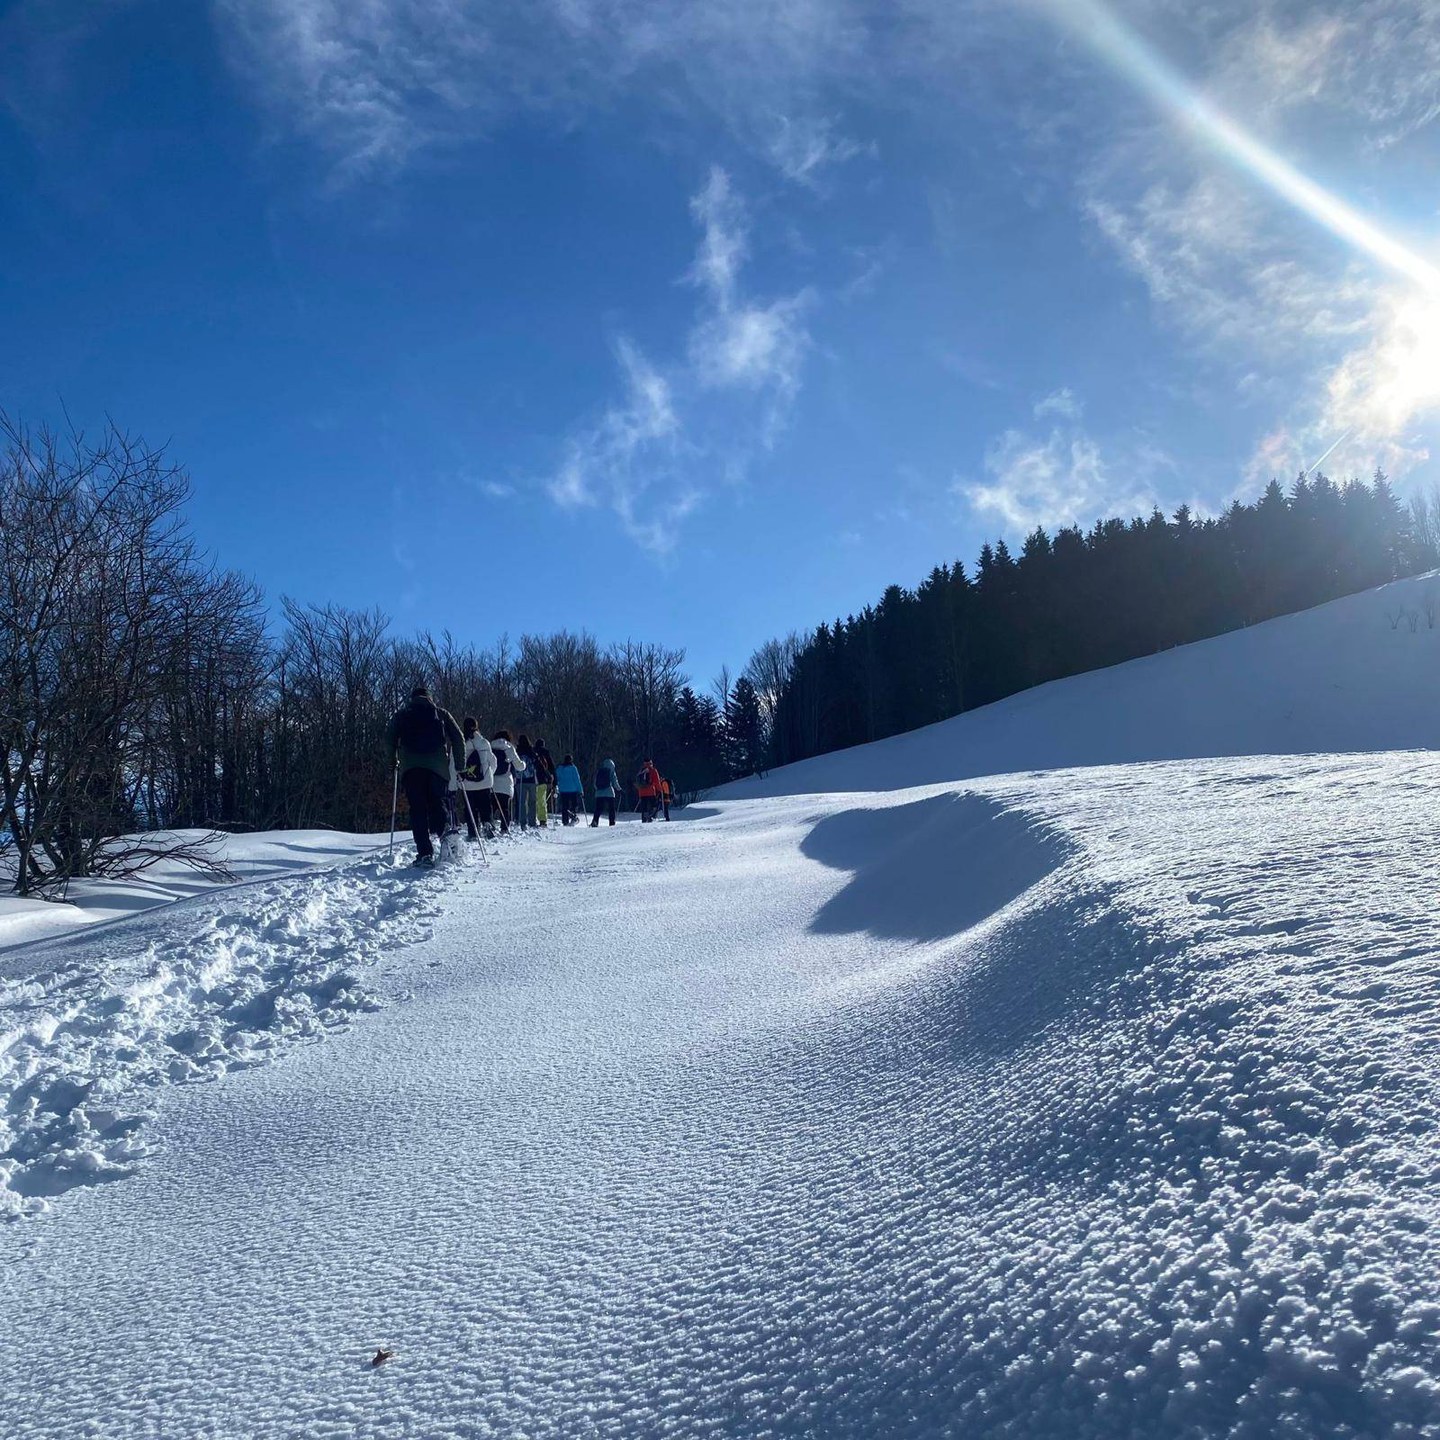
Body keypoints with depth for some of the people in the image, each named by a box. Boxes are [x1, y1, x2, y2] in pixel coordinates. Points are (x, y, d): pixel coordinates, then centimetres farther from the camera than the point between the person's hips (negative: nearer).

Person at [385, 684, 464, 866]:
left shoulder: (402, 714, 19)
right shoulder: (442, 714, 20)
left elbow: (389, 738, 7)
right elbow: (459, 740, 11)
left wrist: (394, 759, 21)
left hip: (410, 766, -1)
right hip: (438, 767, 1)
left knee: (417, 809, -1)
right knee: (436, 803, 11)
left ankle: (425, 852, -13)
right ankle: (445, 832, -18)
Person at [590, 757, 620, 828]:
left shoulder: (599, 771, 14)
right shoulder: (611, 771, 3)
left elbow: (595, 784, 15)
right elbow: (615, 782, 0)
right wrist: (619, 789, 14)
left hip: (599, 793, 3)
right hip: (609, 793, -3)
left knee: (598, 809, 3)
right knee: (611, 809, 4)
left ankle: (595, 821, -14)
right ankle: (612, 822, -1)